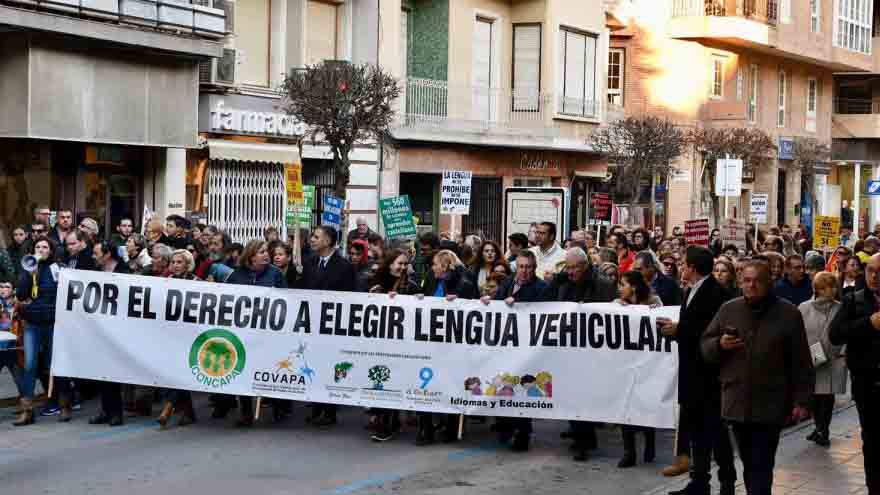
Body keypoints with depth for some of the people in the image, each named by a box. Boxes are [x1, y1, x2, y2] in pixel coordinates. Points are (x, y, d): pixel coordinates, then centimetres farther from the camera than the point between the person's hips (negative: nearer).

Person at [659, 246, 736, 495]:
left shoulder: (716, 292, -15)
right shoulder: (691, 291, 12)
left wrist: (679, 330, -19)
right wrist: (674, 329, -3)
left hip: (709, 374, -9)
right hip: (691, 373, 9)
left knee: (715, 428, 0)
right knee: (696, 429, 12)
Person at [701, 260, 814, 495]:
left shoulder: (788, 313, -2)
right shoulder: (728, 310, 6)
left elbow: (801, 363, -1)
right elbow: (705, 346, 12)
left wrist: (801, 400, -4)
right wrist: (720, 344, -10)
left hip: (770, 405, -3)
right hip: (737, 403, 4)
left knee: (761, 467, -6)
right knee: (749, 465, 15)